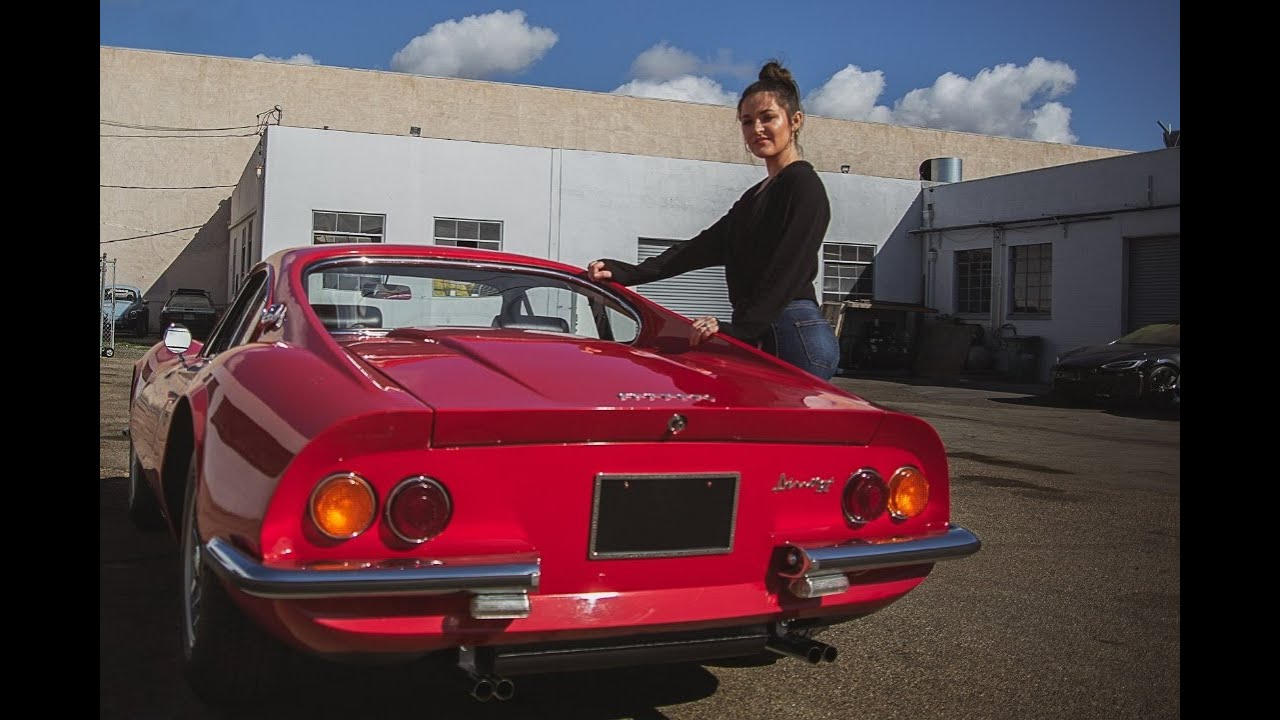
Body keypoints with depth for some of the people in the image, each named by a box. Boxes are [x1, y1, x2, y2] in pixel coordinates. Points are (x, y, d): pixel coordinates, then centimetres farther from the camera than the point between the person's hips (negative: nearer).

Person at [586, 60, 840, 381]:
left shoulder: (803, 183, -3)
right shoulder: (756, 196, 24)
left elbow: (789, 268, -15)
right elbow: (706, 246, 18)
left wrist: (740, 328, -22)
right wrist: (627, 273, 9)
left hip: (795, 337, -8)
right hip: (762, 339, 8)